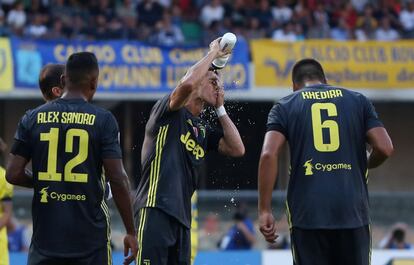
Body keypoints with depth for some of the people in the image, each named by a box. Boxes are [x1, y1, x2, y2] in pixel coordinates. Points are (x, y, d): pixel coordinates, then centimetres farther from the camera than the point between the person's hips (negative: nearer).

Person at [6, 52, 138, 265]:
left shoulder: (33, 118, 3)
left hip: (45, 236, 2)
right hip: (90, 237, -2)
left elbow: (13, 175, 1)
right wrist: (131, 232, -1)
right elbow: (117, 179, -8)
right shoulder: (103, 120, -5)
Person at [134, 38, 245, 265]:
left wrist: (220, 109, 17)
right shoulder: (169, 113, 1)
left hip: (182, 216, 9)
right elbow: (188, 83, -19)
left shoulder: (203, 131, 24)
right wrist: (212, 53, -4)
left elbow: (237, 149, 14)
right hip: (155, 210, -9)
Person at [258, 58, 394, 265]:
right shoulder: (358, 101, 12)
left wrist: (264, 210, -4)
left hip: (308, 213, -1)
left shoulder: (285, 107, 9)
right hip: (352, 212, 1)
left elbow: (268, 155, -6)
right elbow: (384, 148, 2)